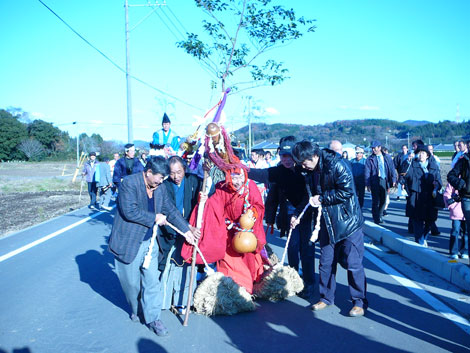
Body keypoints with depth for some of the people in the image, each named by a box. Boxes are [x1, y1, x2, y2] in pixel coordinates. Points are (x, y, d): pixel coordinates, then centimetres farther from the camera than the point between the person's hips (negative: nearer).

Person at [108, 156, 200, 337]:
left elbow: (171, 210, 10)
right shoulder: (129, 183, -18)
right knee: (131, 281, 12)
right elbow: (130, 211, -26)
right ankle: (135, 309, 37)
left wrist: (186, 229, 7)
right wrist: (155, 218, -17)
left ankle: (153, 318, 12)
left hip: (150, 242, 5)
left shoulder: (161, 187, 2)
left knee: (152, 280, 2)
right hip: (128, 242, -4)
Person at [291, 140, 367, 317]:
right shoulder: (312, 171, 5)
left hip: (347, 221, -7)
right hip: (327, 223, 7)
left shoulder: (337, 165, -19)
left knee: (353, 263, -2)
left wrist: (321, 198, -16)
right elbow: (310, 196, 15)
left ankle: (360, 302, 12)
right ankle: (326, 297, 25)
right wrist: (298, 215, 4)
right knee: (326, 262, 10)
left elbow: (347, 191, -24)